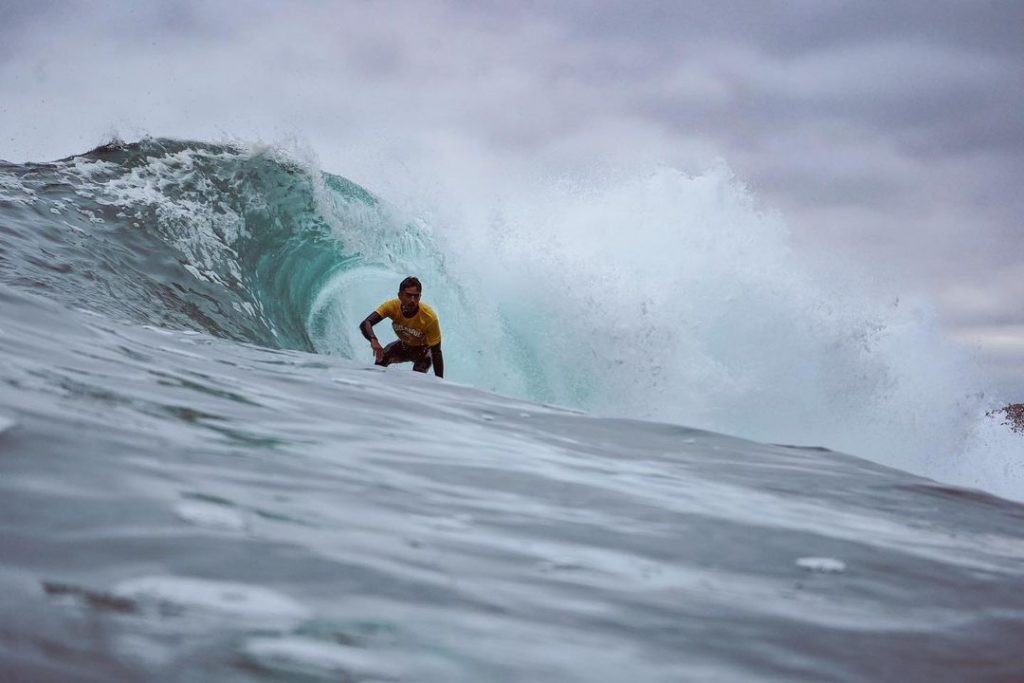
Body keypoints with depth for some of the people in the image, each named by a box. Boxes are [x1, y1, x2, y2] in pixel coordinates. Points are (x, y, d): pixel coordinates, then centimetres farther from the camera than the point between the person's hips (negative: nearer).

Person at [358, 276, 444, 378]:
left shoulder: (429, 317, -35)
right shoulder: (392, 306, -29)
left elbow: (436, 353, -30)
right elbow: (365, 324, -39)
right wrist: (373, 340, -61)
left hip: (423, 350, -2)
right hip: (404, 346, 2)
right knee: (382, 356, -25)